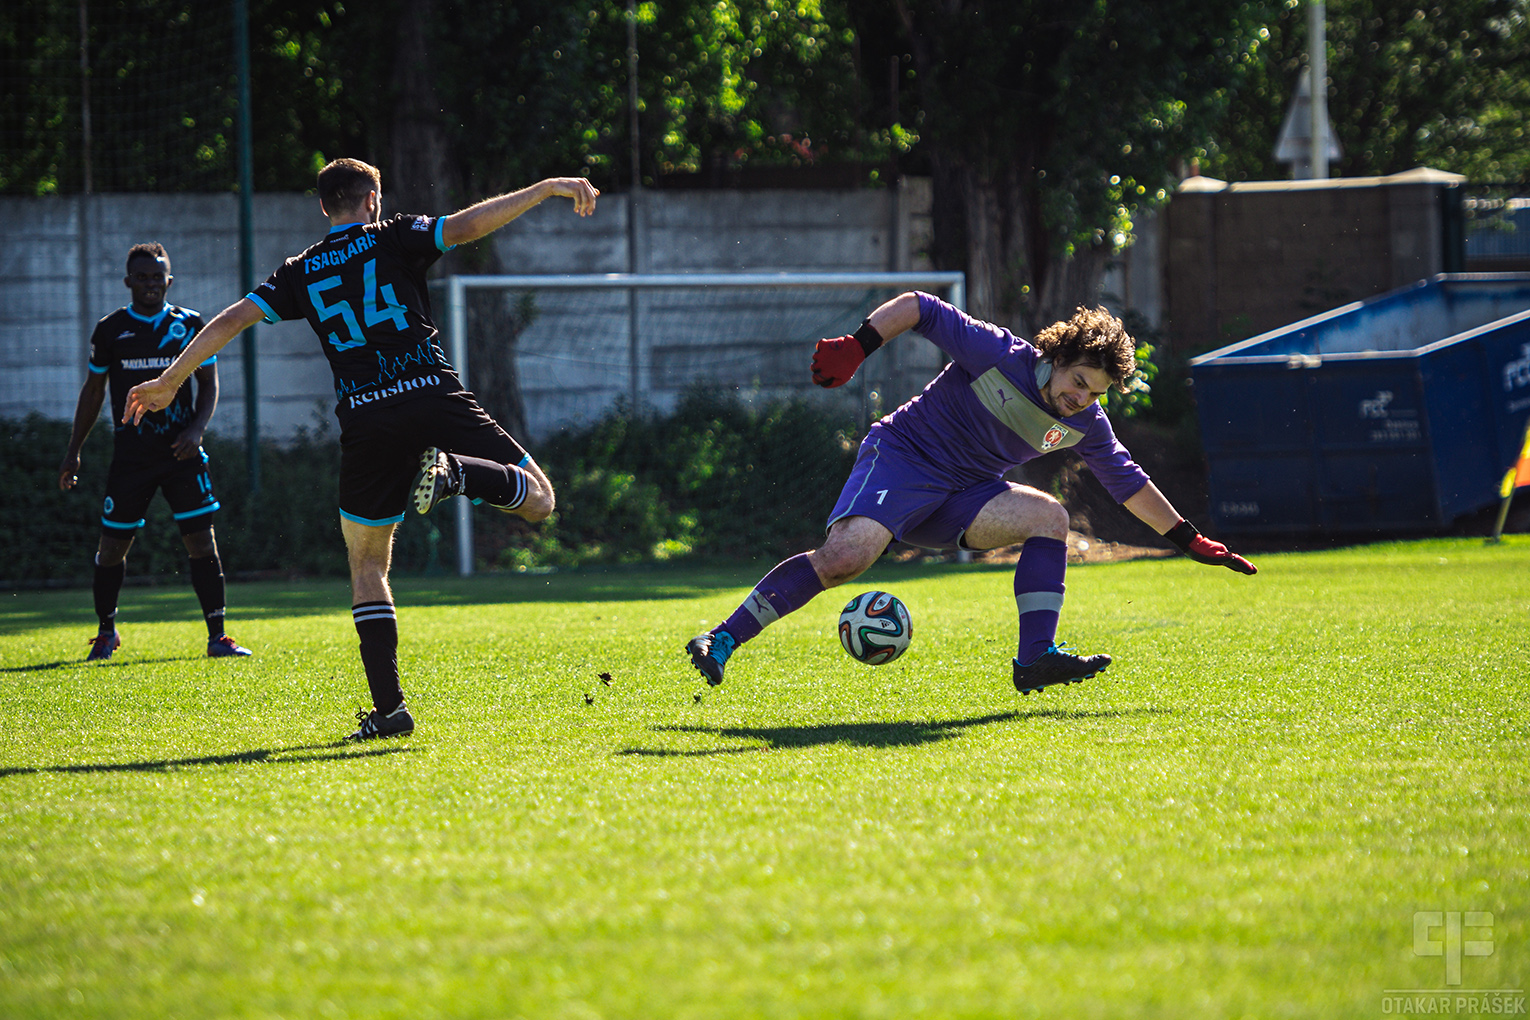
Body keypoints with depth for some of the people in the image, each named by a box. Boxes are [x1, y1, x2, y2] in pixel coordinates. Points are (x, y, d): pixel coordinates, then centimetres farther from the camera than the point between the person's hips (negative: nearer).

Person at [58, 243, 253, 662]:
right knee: (113, 545, 2)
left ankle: (217, 636, -2)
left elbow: (209, 383, 9)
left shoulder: (189, 325, 4)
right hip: (130, 453, 0)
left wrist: (196, 428, -9)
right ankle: (106, 632, 22)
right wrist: (73, 451, 11)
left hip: (181, 452, 0)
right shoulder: (110, 330, 4)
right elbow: (93, 391, 13)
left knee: (201, 539, -7)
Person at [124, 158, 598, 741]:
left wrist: (168, 381, 21)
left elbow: (230, 321, 13)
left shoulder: (300, 273, 14)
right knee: (538, 499, 6)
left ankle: (389, 708, 2)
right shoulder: (395, 239, 7)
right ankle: (453, 473, -24)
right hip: (435, 399, -2)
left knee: (368, 567, 14)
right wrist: (546, 189, -3)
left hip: (365, 421, 2)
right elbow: (468, 225, -7)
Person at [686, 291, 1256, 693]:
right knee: (845, 557, -29)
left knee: (1048, 517, -14)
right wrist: (856, 347, -24)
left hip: (962, 495, 6)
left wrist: (1191, 541, 14)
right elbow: (918, 308, -13)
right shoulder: (998, 354, -15)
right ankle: (722, 640, -25)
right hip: (901, 458, -6)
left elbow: (1130, 484, 14)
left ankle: (1035, 660, -16)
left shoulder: (1085, 425, 2)